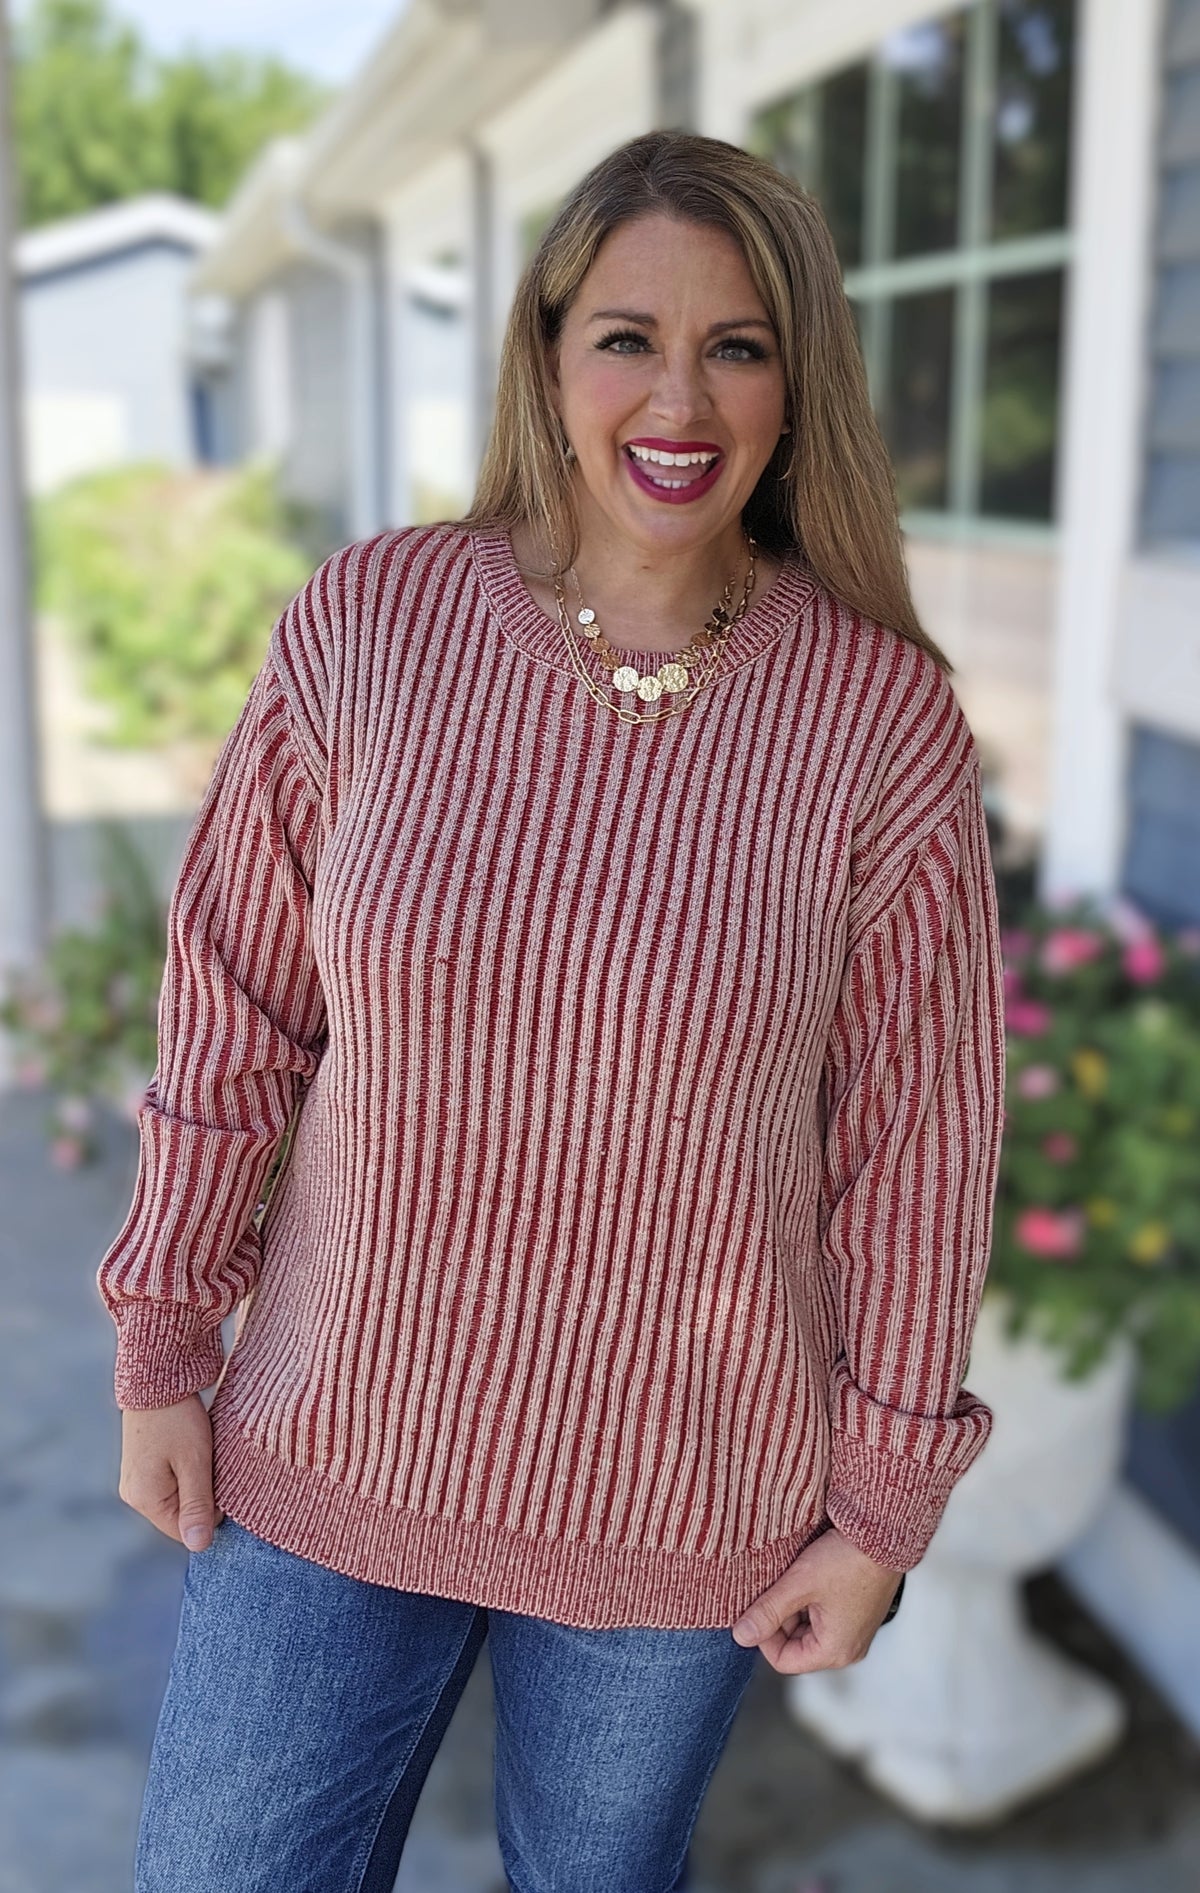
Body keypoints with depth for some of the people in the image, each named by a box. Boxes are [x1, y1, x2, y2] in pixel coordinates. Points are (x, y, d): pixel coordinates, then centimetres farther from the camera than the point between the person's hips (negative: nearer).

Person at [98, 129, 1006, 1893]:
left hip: (687, 1503, 0)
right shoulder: (367, 624, -10)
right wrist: (163, 1348, 3)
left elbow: (916, 1137, -6)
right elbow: (235, 1015, -2)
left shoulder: (882, 721, -12)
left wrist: (882, 1501, -1)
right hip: (334, 1452, 1)